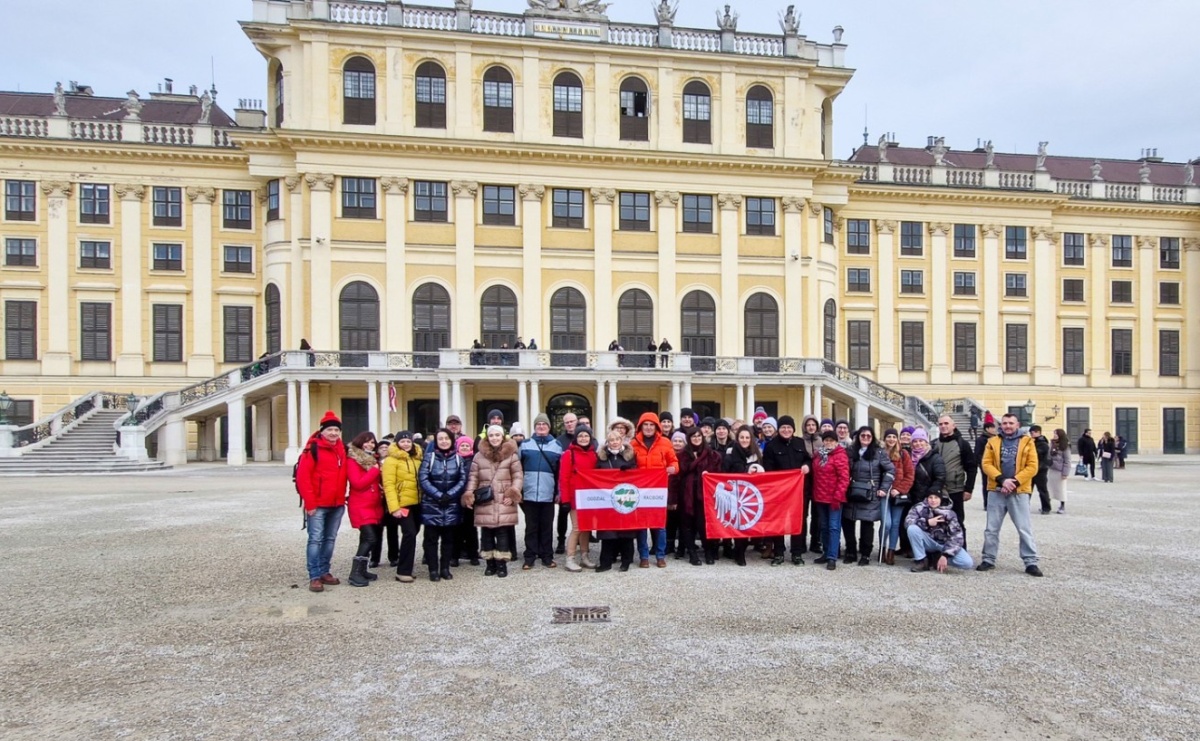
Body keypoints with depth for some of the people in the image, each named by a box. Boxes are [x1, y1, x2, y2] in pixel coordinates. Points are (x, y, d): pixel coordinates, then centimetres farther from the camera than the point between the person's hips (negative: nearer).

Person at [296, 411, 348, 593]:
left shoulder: (342, 450, 10)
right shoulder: (313, 449, -9)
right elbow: (303, 477, -13)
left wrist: (343, 497, 9)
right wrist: (309, 503, -15)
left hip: (337, 504, 6)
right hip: (318, 505, -6)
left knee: (330, 539, 12)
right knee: (316, 540, -4)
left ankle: (324, 572, 22)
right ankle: (314, 577, 1)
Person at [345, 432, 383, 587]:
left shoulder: (373, 459, 15)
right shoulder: (352, 460, -9)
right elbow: (357, 484, -19)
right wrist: (375, 470, -14)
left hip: (375, 505, 8)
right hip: (361, 506, -8)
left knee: (368, 539, 10)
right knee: (370, 538, -17)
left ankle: (362, 570, 19)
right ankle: (355, 574, -14)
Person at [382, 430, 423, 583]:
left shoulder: (417, 458, 11)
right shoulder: (391, 460, -8)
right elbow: (388, 485, -14)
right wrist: (394, 507, -21)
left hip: (417, 503, 6)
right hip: (403, 503, -6)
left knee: (413, 533, 12)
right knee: (409, 534, -13)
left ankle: (405, 568, 27)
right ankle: (403, 572, -4)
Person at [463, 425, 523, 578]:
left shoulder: (511, 454, 4)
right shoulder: (479, 455, 9)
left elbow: (518, 476, 2)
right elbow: (473, 477, 10)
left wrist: (513, 494, -9)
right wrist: (469, 495, -1)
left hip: (504, 502, -2)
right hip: (484, 502, 2)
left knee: (502, 533, -2)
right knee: (486, 533, 6)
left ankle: (502, 564, 7)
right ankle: (490, 563, 16)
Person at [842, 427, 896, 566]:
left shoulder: (878, 452, -1)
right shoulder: (852, 451, 9)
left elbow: (890, 470, -2)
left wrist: (884, 488, -5)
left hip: (870, 495, -3)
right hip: (852, 494, 3)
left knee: (867, 523, -1)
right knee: (846, 522, 3)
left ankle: (865, 554, 13)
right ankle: (851, 552, 17)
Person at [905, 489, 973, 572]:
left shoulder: (949, 513, -14)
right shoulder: (920, 507, -11)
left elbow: (956, 536, -18)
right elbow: (908, 522, -22)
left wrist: (945, 555, -27)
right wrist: (927, 522, -34)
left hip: (944, 544, 0)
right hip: (929, 542, 0)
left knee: (968, 563, -24)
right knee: (912, 528, -29)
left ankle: (937, 559, 1)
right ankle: (922, 560, -13)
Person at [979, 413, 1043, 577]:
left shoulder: (1027, 442, 2)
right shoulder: (993, 442, 7)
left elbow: (1032, 467, -5)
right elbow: (986, 464, -1)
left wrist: (1014, 482, -13)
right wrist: (1002, 480, -15)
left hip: (1019, 492, -2)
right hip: (996, 491, 2)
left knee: (1024, 528, 1)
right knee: (992, 528, 7)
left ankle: (1031, 562, 9)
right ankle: (988, 560, 17)